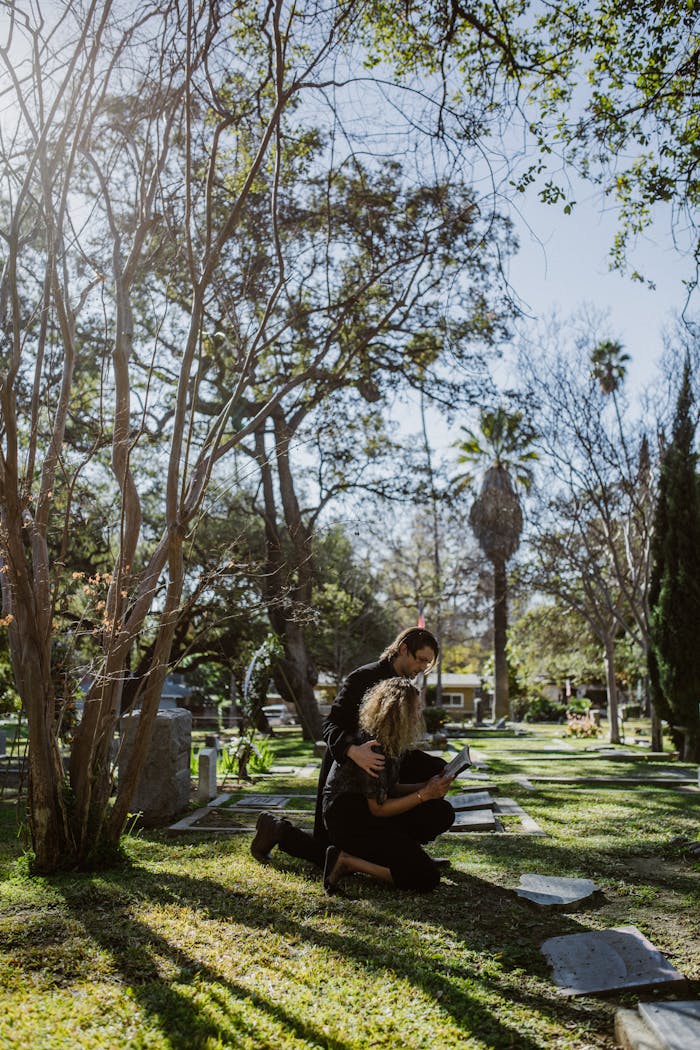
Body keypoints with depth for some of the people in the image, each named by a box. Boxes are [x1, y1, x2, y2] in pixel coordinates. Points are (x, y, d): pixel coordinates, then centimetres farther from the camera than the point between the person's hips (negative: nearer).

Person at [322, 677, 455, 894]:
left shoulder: (393, 742, 6)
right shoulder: (371, 746, -23)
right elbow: (379, 808, -19)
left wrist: (427, 786, -1)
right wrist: (424, 794, -17)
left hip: (369, 813, 10)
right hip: (348, 821, -10)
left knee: (443, 813, -5)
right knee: (426, 878, -17)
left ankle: (385, 852, -3)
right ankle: (347, 861, -8)